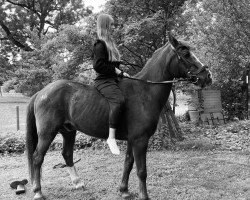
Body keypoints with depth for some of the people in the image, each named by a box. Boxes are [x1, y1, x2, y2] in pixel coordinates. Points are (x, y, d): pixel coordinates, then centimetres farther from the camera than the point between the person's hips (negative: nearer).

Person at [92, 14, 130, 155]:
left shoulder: (110, 43, 21)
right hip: (104, 81, -10)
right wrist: (115, 70, -15)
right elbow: (98, 65, -18)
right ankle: (111, 138, -34)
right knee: (119, 100, -34)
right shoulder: (100, 44, -8)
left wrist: (120, 72, 13)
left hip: (113, 79, 10)